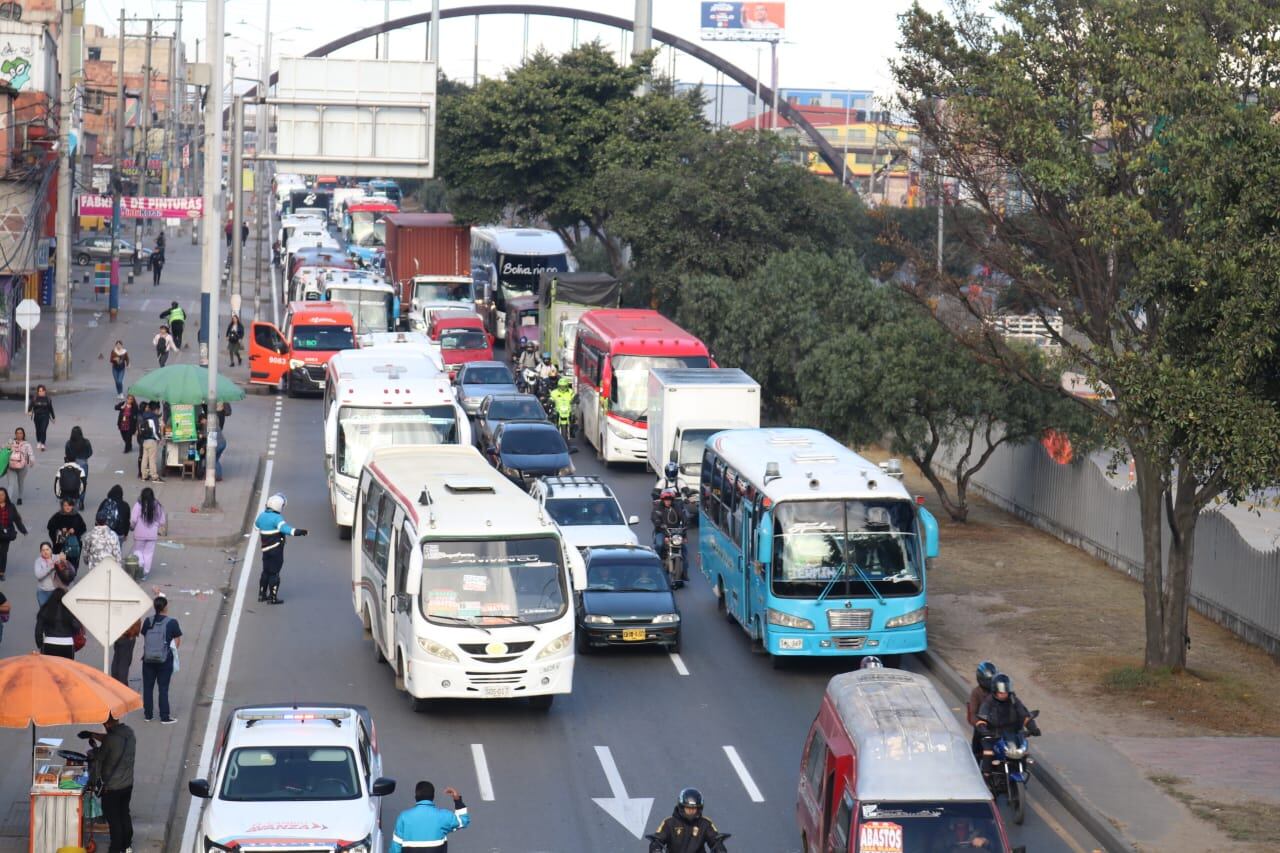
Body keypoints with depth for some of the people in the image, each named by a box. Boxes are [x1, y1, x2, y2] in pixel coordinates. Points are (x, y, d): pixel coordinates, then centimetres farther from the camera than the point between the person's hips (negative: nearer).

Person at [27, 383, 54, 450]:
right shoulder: (34, 399, 0)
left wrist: (53, 417, 15)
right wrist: (29, 411, -28)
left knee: (43, 430, -15)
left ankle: (42, 445, -19)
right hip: (37, 416, 2)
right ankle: (38, 442, 38)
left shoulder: (48, 399, 1)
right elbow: (31, 406, -6)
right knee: (38, 430, 15)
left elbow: (51, 408, 9)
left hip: (45, 416, -2)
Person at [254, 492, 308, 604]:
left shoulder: (262, 516, 7)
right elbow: (285, 528, -37)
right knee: (274, 573, -1)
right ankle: (273, 597, 2)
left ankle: (262, 594, 26)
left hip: (266, 549, 8)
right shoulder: (276, 518, -19)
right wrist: (298, 531, -49)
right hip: (276, 549, -8)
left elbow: (256, 525, 28)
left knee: (266, 572, 19)